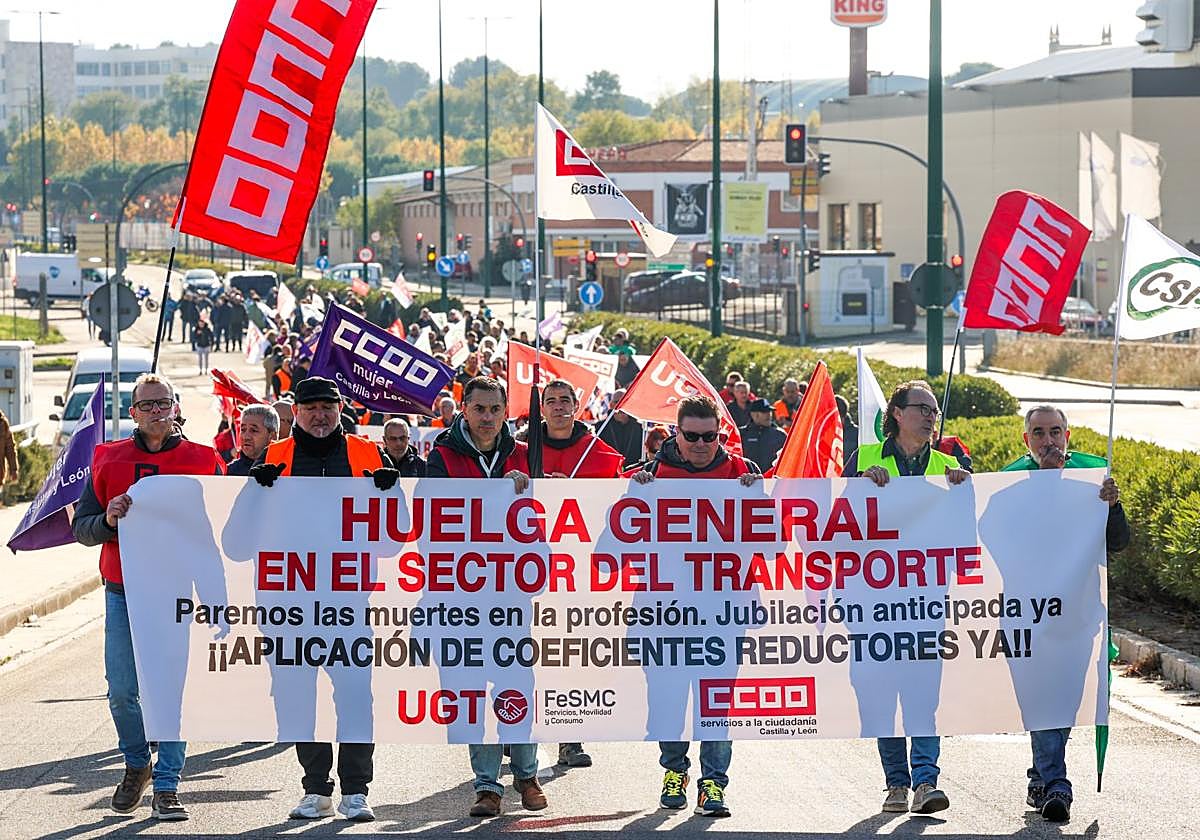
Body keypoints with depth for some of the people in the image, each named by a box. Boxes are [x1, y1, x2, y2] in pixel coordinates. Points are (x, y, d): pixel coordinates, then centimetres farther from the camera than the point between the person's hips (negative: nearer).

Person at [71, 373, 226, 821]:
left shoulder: (202, 461, 6)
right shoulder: (108, 460, 9)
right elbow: (81, 529, 8)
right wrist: (108, 520, -12)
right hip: (124, 593, 1)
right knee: (122, 690, -1)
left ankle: (167, 786, 3)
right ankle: (136, 765, 24)